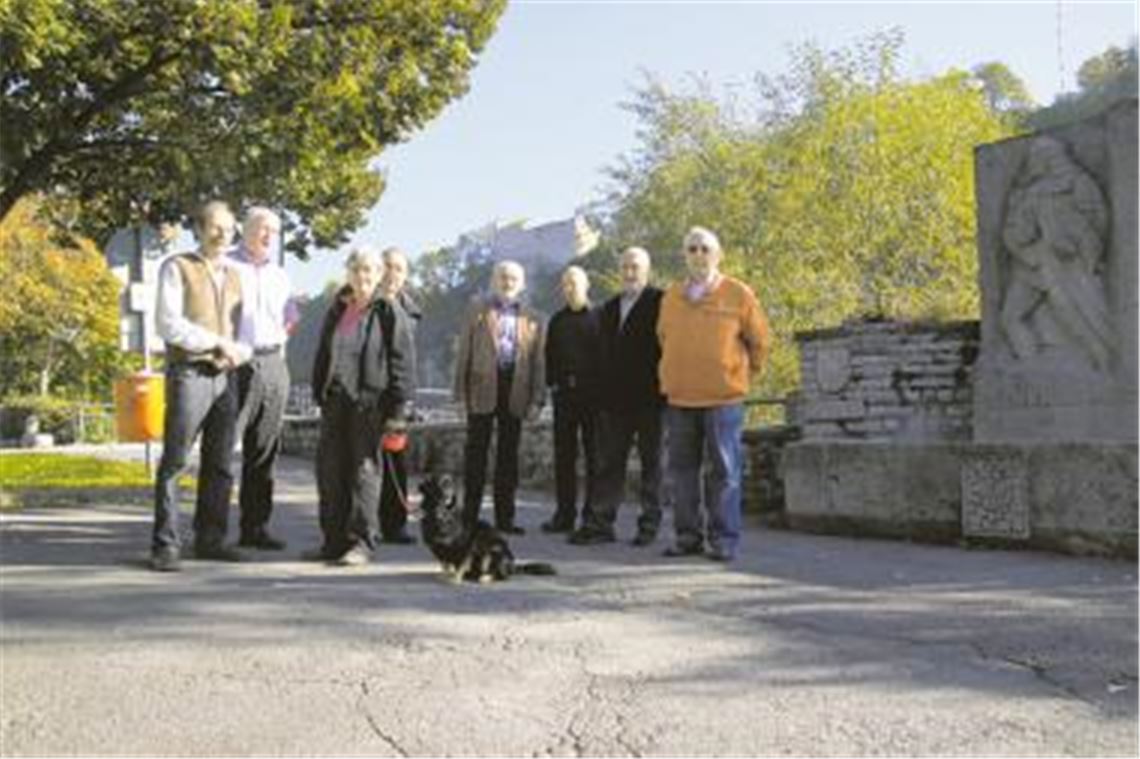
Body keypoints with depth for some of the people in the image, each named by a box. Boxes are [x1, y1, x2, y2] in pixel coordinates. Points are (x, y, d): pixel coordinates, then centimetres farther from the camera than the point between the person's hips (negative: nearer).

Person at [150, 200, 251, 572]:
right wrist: (217, 342, -12)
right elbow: (168, 324, -10)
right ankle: (166, 545, -2)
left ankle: (210, 539, 14)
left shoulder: (234, 274, 17)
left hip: (225, 377, 6)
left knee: (220, 464, 6)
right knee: (174, 461, -5)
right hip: (188, 374, -5)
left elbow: (243, 326, 18)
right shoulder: (176, 268, 1)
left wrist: (240, 352, -4)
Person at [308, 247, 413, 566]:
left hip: (370, 401, -6)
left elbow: (400, 363, -5)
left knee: (364, 470, -2)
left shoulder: (389, 312, -2)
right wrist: (319, 393, 13)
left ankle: (361, 542, 4)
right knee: (330, 470, 7)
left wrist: (396, 410, -10)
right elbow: (322, 355, 20)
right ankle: (334, 541, 16)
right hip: (335, 400, 6)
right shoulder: (337, 310, 14)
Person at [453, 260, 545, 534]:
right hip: (482, 390, -2)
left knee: (508, 455, 5)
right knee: (476, 452, 2)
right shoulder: (478, 312, 8)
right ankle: (470, 516, 7)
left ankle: (505, 517, 12)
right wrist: (461, 393, -4)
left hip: (515, 391, 2)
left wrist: (536, 399, 1)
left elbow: (537, 361, 9)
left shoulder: (532, 319, 11)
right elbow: (464, 354, 4)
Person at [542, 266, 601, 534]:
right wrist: (552, 382, 4)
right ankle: (565, 514, 11)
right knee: (563, 454, 5)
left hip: (592, 393, -4)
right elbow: (550, 355, 16)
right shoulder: (558, 320, 14)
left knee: (594, 455, 0)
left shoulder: (598, 318, 0)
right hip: (564, 393, 5)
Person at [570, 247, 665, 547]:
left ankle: (649, 525, 11)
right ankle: (599, 522, 7)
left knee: (651, 462, 4)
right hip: (615, 399, 6)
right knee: (610, 463, 5)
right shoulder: (610, 307, 17)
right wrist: (602, 395, 10)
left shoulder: (660, 303, -3)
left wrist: (662, 390, -15)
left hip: (648, 398, -6)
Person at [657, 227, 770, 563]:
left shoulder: (738, 294, -1)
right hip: (679, 398, 4)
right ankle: (687, 535, 17)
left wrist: (743, 373, 13)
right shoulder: (671, 297, 9)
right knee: (682, 471, 8)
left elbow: (759, 340, 8)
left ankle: (724, 539, 5)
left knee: (723, 472, -2)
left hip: (723, 398, -4)